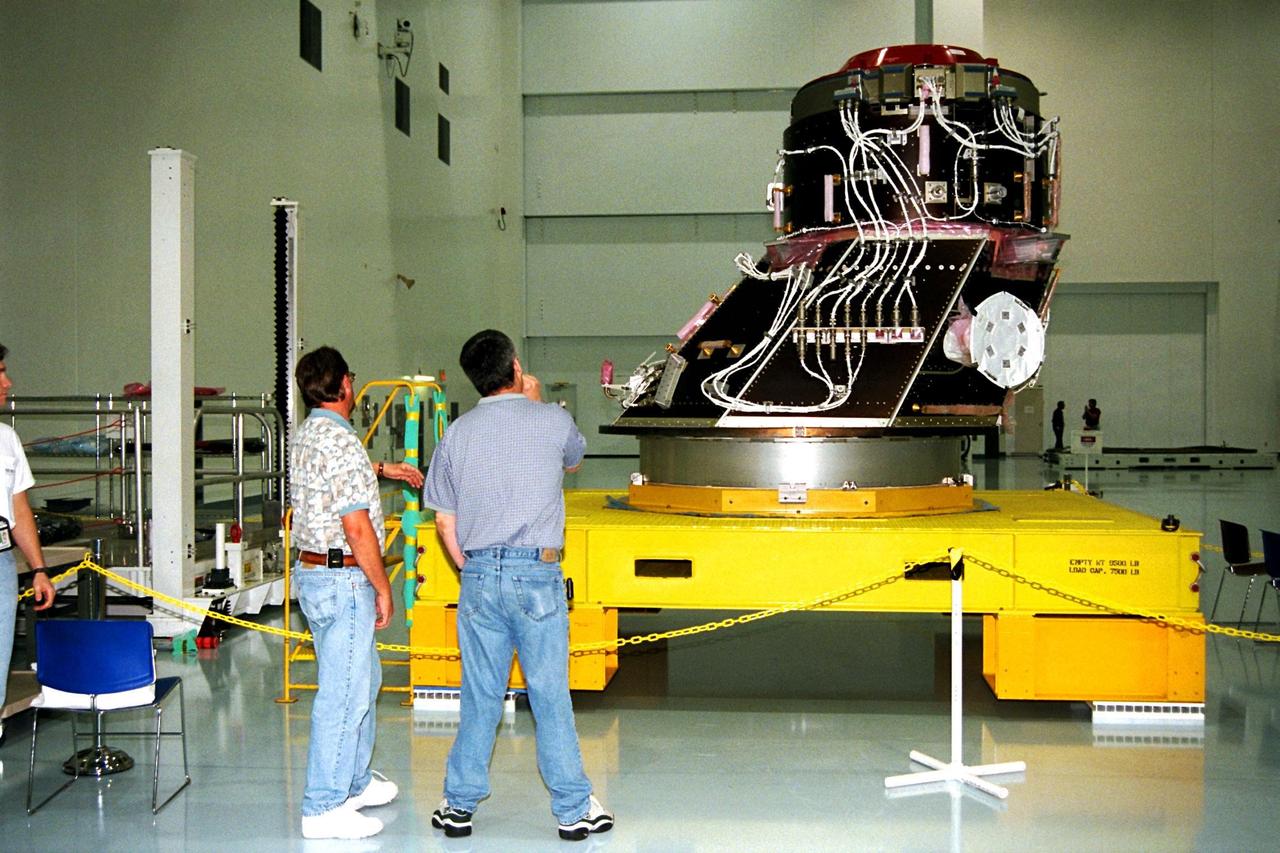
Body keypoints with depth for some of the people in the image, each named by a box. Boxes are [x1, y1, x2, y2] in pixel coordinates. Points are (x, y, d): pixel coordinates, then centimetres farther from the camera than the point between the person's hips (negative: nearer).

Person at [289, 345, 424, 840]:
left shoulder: (306, 436, 11)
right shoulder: (341, 442, -20)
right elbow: (356, 526, -22)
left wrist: (381, 470, 43)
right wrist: (383, 588, -14)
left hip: (312, 572, 10)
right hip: (344, 579, -10)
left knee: (363, 677, 21)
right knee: (343, 693, -3)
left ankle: (354, 782, 33)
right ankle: (324, 809, 4)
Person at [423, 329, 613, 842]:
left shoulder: (457, 434, 4)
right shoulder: (552, 420, -3)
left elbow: (444, 520, 7)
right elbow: (574, 460, 21)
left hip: (478, 575, 3)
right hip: (537, 574, -3)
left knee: (480, 695, 12)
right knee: (550, 696, 4)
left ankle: (460, 805, 19)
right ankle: (573, 809, 12)